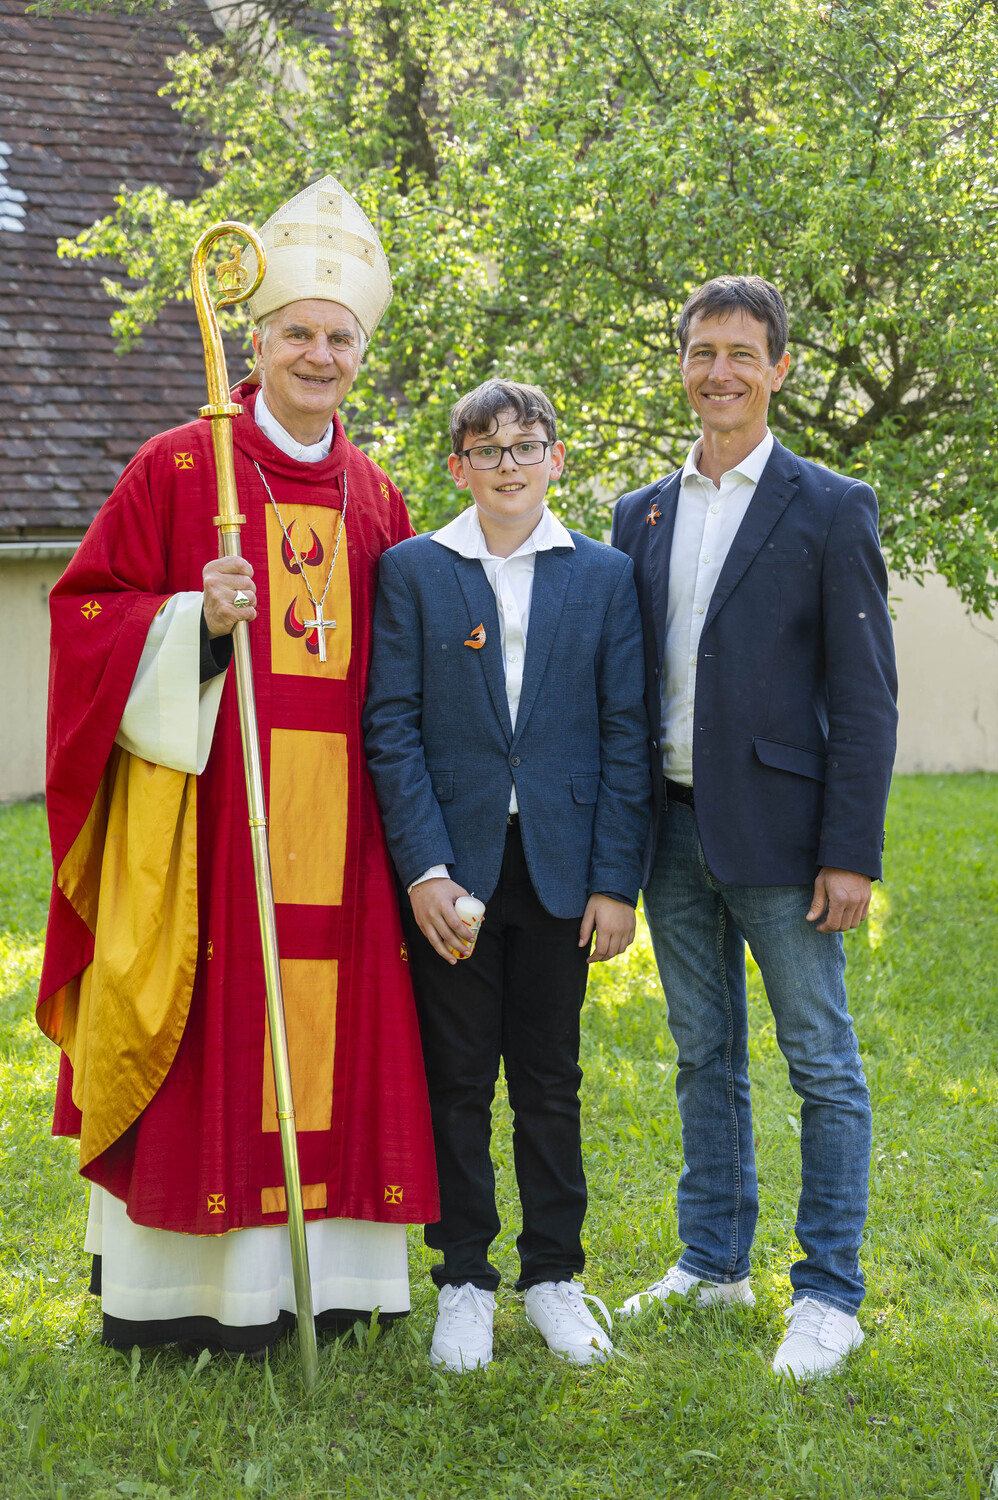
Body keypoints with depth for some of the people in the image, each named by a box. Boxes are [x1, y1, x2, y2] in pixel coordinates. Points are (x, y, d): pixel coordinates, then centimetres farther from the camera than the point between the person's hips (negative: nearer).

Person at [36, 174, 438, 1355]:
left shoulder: (376, 500, 13)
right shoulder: (177, 468, 0)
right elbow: (88, 609, -3)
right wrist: (197, 622, -19)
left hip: (331, 811, 4)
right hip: (205, 796, -4)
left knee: (327, 1031, 6)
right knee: (200, 1033, -1)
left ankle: (318, 1274, 16)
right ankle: (175, 1289, 8)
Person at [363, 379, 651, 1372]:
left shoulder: (604, 576, 6)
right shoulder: (413, 571, 3)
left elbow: (624, 734, 3)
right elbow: (391, 727, -2)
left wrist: (615, 881, -3)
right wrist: (424, 867, -11)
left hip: (559, 869, 1)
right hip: (453, 868, -1)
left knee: (550, 1081, 9)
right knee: (456, 1080, 5)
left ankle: (554, 1274, 21)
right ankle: (463, 1283, 16)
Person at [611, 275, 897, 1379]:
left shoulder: (830, 510, -3)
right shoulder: (641, 516, 11)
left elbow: (864, 697, -6)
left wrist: (851, 854, -12)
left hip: (777, 831, -5)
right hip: (672, 831, 5)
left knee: (822, 1065, 1)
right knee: (704, 1057, 15)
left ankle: (829, 1295, 10)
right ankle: (711, 1262, 26)